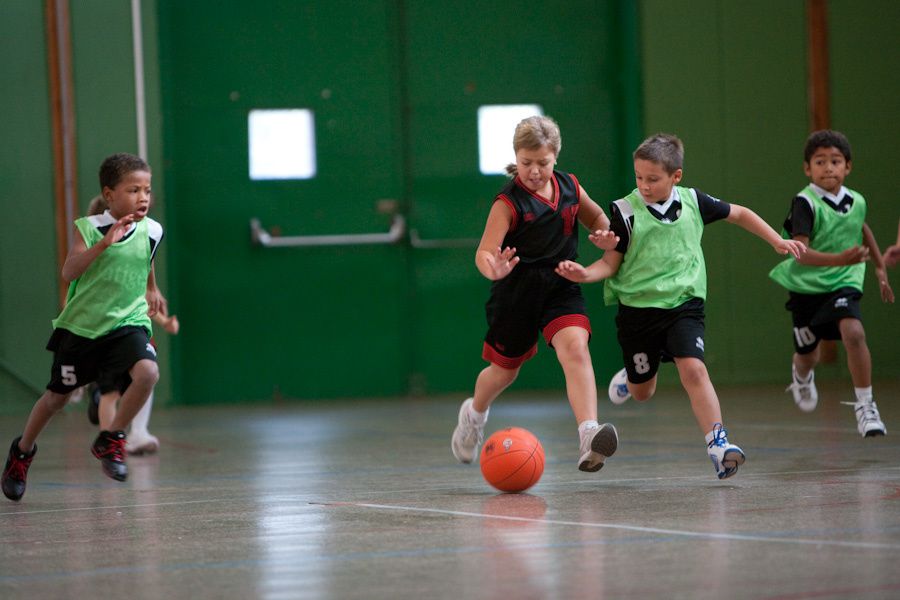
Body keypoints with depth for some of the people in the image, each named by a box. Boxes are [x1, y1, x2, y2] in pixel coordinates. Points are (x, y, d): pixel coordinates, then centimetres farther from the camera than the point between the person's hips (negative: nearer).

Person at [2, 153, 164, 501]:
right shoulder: (89, 228, -14)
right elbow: (69, 272, -27)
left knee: (147, 372, -28)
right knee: (57, 396, 12)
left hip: (127, 322, 2)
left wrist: (151, 289, 32)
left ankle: (111, 440, -6)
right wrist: (104, 243, -36)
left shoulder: (151, 231, -4)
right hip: (81, 325, -2)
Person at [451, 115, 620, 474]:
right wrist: (493, 269, -49)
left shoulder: (570, 187, -1)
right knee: (505, 369, 15)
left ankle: (588, 437, -37)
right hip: (517, 290, -3)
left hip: (561, 286, 3)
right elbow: (484, 251, -26)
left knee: (575, 349, -24)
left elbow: (595, 216, 20)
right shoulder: (508, 202, -17)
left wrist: (605, 235, -3)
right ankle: (474, 414, 49)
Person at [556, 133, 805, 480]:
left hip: (683, 305, 0)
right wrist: (585, 274, -25)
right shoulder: (626, 211, -9)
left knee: (693, 369, -24)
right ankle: (630, 377, 50)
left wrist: (777, 241, 11)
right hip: (637, 309, 0)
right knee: (642, 392, 13)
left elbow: (738, 214, 14)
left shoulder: (692, 201, -2)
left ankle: (718, 443, -26)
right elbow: (611, 263, -5)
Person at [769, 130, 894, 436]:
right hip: (806, 285, -2)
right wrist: (840, 259, -39)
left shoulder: (856, 201, -2)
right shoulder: (805, 203, -17)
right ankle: (802, 376, 51)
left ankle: (865, 404, -13)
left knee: (854, 333, -25)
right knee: (807, 355, 11)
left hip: (843, 284, 2)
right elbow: (800, 253, -26)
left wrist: (880, 267, 30)